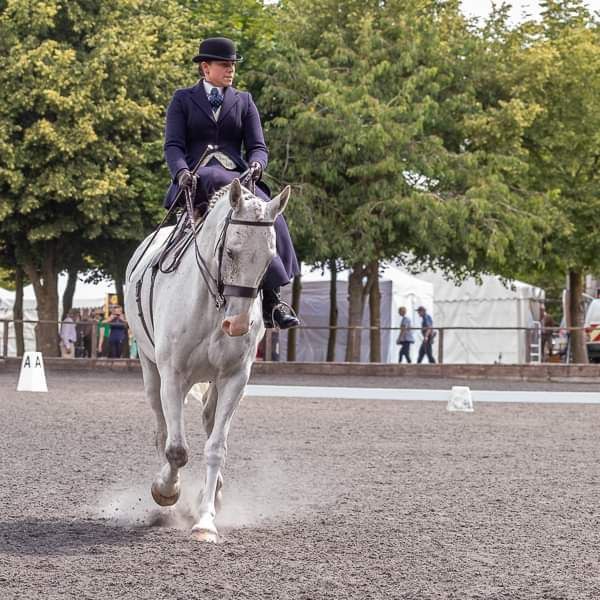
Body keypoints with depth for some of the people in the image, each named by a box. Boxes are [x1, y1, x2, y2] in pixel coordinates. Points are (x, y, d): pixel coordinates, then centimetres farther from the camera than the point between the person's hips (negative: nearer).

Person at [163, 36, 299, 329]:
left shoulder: (244, 101, 21)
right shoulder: (183, 99, 15)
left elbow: (258, 147, 13)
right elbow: (173, 145, 4)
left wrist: (256, 165, -12)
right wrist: (182, 173, -18)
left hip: (238, 178, 3)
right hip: (195, 180, -3)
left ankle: (271, 299, -34)